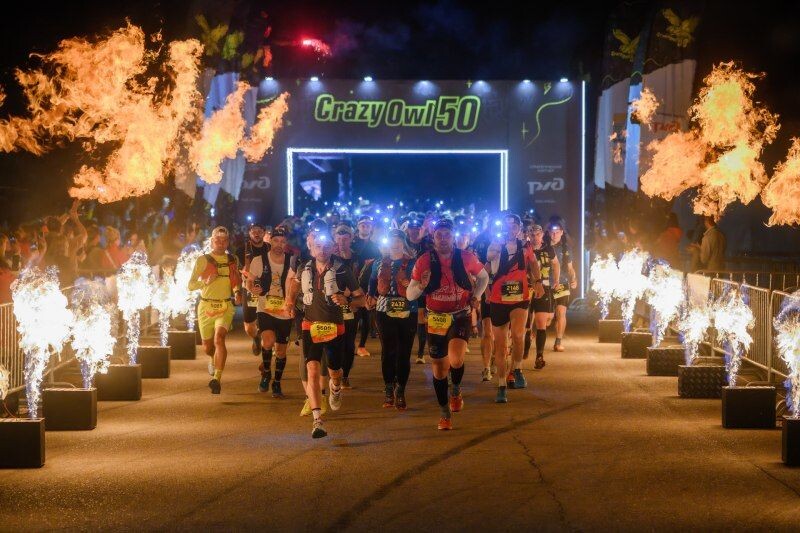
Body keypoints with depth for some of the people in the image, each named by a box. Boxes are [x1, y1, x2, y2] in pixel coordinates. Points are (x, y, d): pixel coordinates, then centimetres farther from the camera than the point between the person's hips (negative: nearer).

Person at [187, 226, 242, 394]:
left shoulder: (233, 260, 8)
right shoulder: (203, 260, 0)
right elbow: (191, 285, -1)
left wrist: (238, 292, 4)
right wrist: (205, 282, -19)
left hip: (225, 307, 0)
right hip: (206, 307, 0)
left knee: (219, 338, -25)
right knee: (207, 347, 10)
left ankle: (217, 378, -27)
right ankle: (215, 361, 47)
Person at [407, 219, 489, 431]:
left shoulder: (466, 257, -7)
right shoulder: (425, 261, -8)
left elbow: (483, 277, 13)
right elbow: (410, 294, -5)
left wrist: (476, 295, -3)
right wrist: (421, 285, -26)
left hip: (460, 317, -2)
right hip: (436, 320, 2)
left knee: (456, 359, -26)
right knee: (439, 367, 8)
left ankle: (456, 390, 6)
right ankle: (445, 413, 25)